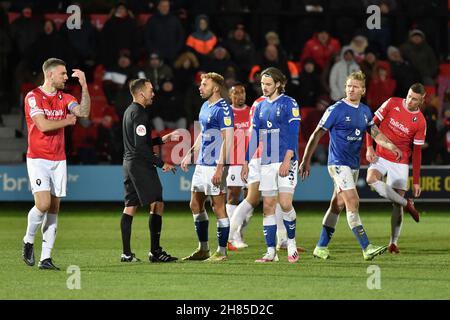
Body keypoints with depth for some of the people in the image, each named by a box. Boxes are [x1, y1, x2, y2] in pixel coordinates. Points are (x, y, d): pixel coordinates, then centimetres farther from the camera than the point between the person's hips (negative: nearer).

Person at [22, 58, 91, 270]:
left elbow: (83, 112, -5)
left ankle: (46, 258, 4)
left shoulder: (64, 98, 10)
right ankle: (28, 240, 8)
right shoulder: (33, 97, -7)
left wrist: (84, 86, -13)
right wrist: (67, 121, -3)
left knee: (54, 208, 2)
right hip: (38, 159, -6)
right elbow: (43, 125, -16)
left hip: (58, 160, 6)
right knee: (43, 203, -19)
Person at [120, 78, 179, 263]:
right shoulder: (139, 114, -15)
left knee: (130, 206, 8)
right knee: (157, 204, -7)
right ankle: (155, 251, -9)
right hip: (141, 165, -10)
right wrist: (161, 163, -16)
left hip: (129, 163, 10)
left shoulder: (129, 111, 17)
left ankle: (126, 253, 6)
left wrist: (161, 140, 22)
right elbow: (141, 146, -21)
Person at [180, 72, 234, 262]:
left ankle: (222, 252, 3)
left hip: (215, 166, -10)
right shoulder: (205, 106, 15)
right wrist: (190, 154, 24)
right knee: (195, 205, 13)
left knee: (218, 207, -4)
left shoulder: (223, 109, -14)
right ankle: (203, 249, 22)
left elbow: (227, 139, -19)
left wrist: (220, 168, -23)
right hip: (201, 164, 10)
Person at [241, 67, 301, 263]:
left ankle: (291, 243, 7)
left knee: (285, 203, -13)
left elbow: (293, 134, -10)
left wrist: (287, 160, -18)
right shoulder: (260, 107, 14)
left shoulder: (289, 104, -4)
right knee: (267, 207, 1)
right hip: (266, 162, 6)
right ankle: (271, 252, 3)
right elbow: (254, 136, 18)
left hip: (285, 161, -6)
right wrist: (246, 162, 14)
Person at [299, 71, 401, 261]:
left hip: (354, 165, 7)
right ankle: (366, 248, -19)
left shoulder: (365, 111, 11)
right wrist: (306, 160, -7)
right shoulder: (336, 109, -8)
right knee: (353, 202, -14)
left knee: (337, 205, 10)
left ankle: (321, 247, 17)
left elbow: (376, 134, 13)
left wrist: (391, 146, -7)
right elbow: (317, 134, -5)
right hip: (339, 163, -7)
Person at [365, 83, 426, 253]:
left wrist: (416, 181, -2)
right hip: (381, 156, 1)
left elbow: (417, 152, 0)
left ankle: (393, 242, 5)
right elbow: (373, 123, 3)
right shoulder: (392, 103, -5)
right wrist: (369, 147, -10)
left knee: (397, 203, -5)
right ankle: (407, 204, -16)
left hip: (400, 162, -1)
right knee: (371, 178, -30)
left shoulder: (420, 122, -5)